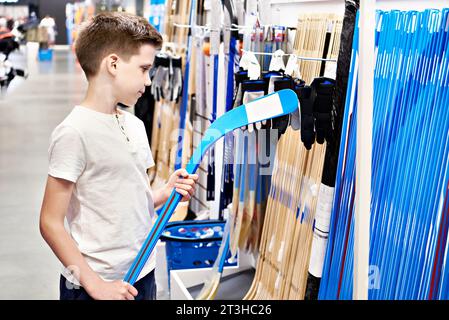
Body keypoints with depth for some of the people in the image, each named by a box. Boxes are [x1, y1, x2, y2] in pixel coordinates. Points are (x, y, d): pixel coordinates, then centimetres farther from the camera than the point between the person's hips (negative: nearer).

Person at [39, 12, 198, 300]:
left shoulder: (134, 125, 6)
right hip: (96, 285, -7)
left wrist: (166, 193, -4)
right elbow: (51, 223, -15)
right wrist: (94, 284, -18)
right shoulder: (74, 132, -16)